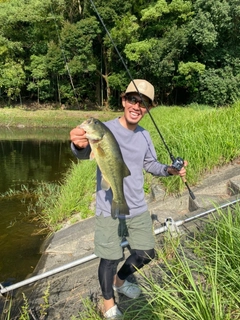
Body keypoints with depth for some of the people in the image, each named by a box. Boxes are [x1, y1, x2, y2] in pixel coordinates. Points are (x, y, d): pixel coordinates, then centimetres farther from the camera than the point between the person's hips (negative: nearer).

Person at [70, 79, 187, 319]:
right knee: (110, 259, 7)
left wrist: (170, 170, -6)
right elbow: (85, 153, -37)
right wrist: (79, 144, -61)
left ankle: (119, 280, 48)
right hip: (109, 210, -6)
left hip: (138, 208, 6)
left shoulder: (144, 135, 2)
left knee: (146, 254, 18)